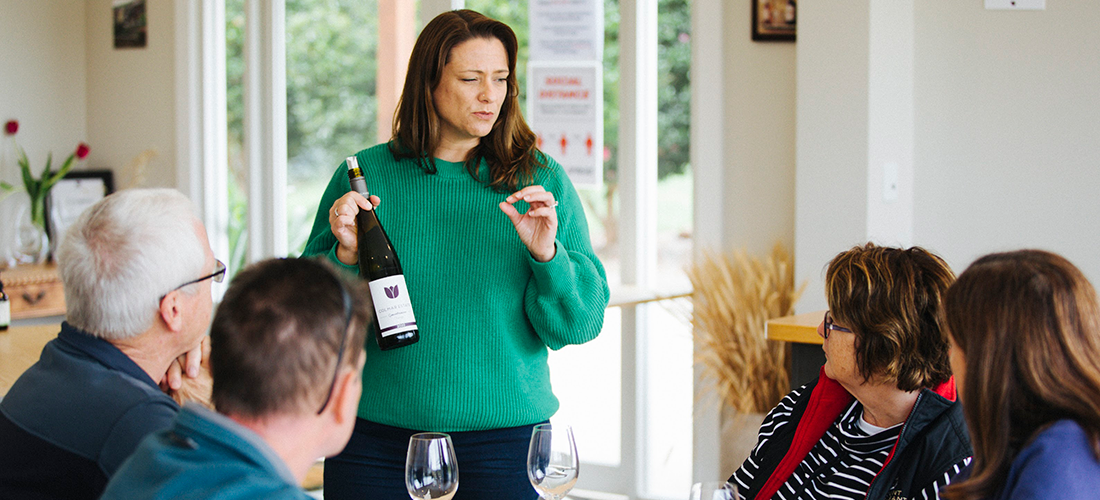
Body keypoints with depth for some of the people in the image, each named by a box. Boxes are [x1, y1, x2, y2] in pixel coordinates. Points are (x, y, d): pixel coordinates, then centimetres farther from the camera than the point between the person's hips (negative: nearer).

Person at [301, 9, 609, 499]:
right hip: (375, 436, 0)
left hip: (503, 435, 0)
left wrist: (547, 255, -18)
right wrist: (345, 254, -14)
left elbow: (579, 324, -2)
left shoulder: (541, 181, 1)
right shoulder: (363, 175, 1)